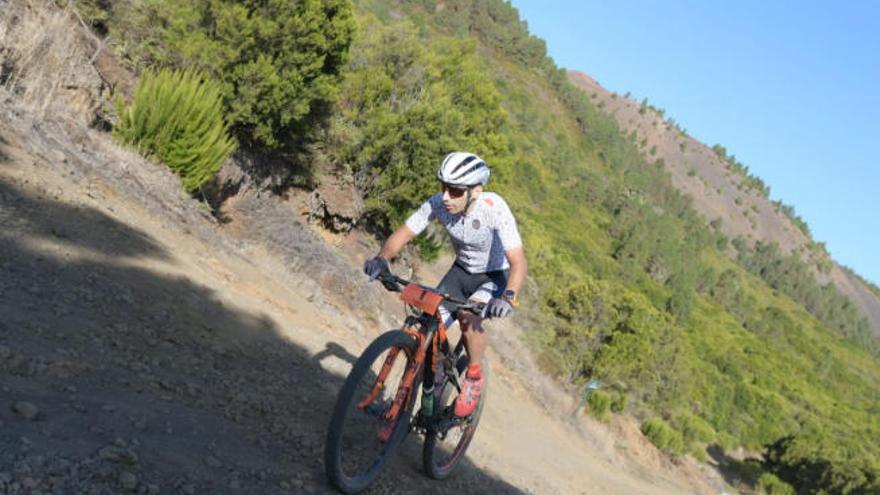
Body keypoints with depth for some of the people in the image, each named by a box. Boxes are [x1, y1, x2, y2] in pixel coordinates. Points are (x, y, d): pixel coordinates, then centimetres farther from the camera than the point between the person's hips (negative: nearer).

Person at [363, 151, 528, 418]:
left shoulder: (494, 209, -32)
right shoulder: (438, 204, -22)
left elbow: (518, 261, -37)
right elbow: (404, 233, -14)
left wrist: (508, 297, -54)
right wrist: (381, 259, -33)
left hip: (495, 276, -4)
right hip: (462, 271, 4)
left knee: (469, 315, -32)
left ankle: (474, 378, -5)